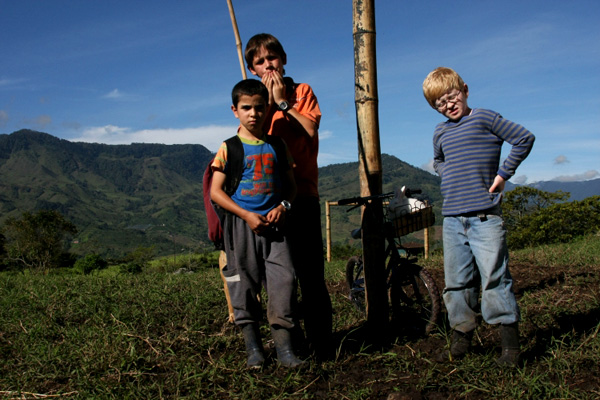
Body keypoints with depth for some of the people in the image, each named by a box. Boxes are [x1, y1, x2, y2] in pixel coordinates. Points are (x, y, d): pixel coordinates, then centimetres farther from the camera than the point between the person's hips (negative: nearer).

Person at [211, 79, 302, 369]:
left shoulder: (277, 147, 10)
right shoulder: (229, 148, 0)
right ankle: (253, 347, 15)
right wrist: (247, 215, -13)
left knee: (284, 279, -6)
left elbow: (291, 184, 16)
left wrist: (283, 206, -5)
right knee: (244, 284, 2)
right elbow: (215, 191, -4)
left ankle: (283, 345, 4)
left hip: (273, 223, 2)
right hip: (242, 224, -2)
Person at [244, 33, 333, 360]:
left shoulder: (302, 91, 9)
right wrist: (269, 103, -8)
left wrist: (283, 102, -5)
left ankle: (320, 342, 3)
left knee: (310, 273, -6)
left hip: (301, 194, -3)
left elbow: (309, 129, -8)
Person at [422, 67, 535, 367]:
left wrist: (503, 173, -2)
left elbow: (525, 139, -1)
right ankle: (461, 339, 20)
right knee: (457, 283, 9)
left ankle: (510, 344, 4)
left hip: (484, 215, -5)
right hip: (452, 218, 5)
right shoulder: (440, 132, 15)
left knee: (495, 278, -5)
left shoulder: (484, 119, -1)